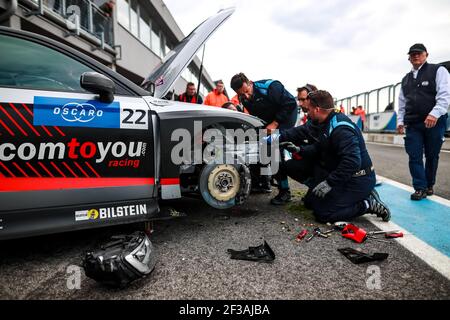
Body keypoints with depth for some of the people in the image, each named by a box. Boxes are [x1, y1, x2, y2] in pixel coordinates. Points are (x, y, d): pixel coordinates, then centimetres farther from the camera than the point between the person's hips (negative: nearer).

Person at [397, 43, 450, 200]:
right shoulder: (405, 79, 17)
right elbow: (402, 103, 20)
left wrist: (435, 114, -21)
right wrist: (400, 120, 11)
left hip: (434, 122, -3)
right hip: (412, 124, 4)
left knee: (432, 156, 5)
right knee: (414, 156, -2)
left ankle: (429, 186, 21)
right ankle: (420, 188, 4)